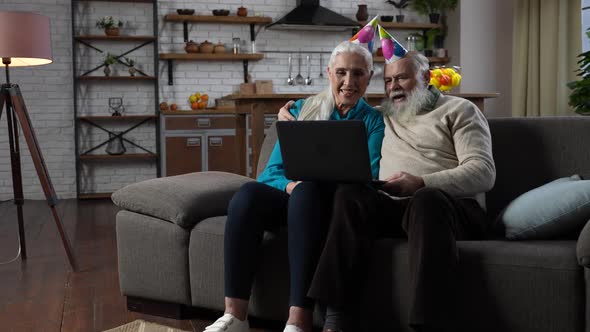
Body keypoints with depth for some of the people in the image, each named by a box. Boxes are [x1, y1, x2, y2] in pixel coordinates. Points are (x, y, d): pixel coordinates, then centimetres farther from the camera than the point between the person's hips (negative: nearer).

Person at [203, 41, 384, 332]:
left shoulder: (374, 120, 9)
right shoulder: (301, 110, 14)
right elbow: (273, 170, 9)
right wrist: (290, 184, -17)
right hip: (290, 195, 3)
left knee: (308, 190, -38)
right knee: (249, 193, -31)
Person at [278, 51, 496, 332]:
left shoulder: (458, 110, 10)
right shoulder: (381, 116, 25)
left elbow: (483, 172, -5)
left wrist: (422, 183, -21)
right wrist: (295, 122, 19)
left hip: (451, 207, -3)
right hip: (394, 207, 4)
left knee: (427, 200, -39)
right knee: (350, 194, -28)